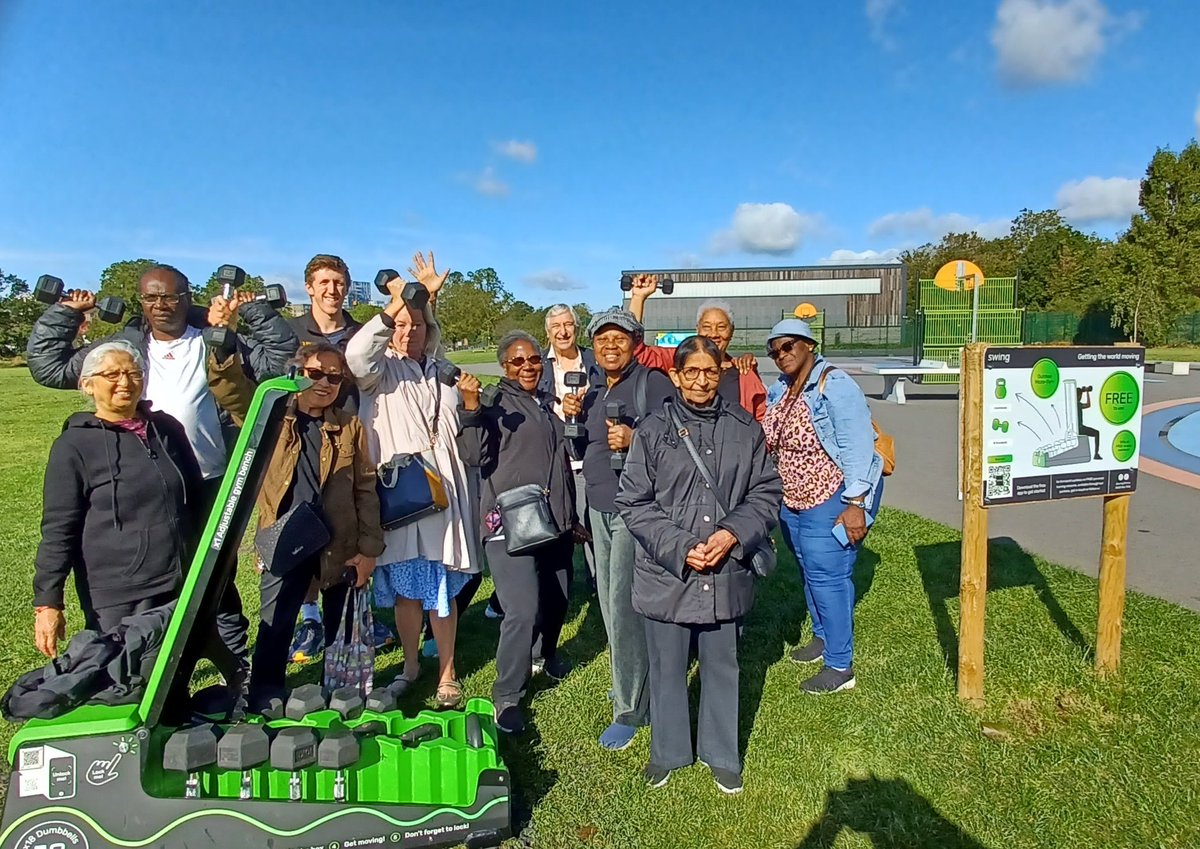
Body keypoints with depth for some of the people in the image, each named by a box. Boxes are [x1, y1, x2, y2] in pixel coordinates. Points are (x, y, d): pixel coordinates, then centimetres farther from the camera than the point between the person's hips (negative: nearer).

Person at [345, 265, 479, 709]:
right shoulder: (380, 371, 4)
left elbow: (462, 432, 21)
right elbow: (356, 353, -21)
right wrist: (394, 305, -28)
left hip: (442, 492, 2)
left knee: (442, 587, 3)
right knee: (405, 586, 9)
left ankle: (446, 672, 17)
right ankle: (411, 664, 29)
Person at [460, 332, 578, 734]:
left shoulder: (550, 404, 14)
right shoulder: (496, 405, -4)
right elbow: (479, 456, -17)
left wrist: (573, 516, 26)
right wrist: (471, 410, -30)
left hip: (555, 522, 7)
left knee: (557, 599, 17)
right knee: (523, 612, -15)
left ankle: (545, 653, 47)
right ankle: (506, 697, 3)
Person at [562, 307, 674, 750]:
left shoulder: (653, 383, -7)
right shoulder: (593, 393, 15)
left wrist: (635, 440, -27)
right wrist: (573, 418, 2)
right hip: (599, 509, 7)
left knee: (624, 609, -5)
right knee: (611, 605, 11)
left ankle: (629, 710, 9)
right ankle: (637, 687, 29)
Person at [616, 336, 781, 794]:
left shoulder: (745, 428, 0)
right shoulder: (653, 430, -5)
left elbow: (767, 493, 3)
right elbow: (634, 502, -6)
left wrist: (733, 535, -13)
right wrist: (680, 548, -15)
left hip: (727, 574, 2)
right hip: (666, 574, -1)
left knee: (722, 667, 17)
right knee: (667, 669, 14)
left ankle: (721, 753, 39)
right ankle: (667, 751, 37)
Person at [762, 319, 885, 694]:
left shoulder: (835, 385, -17)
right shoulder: (781, 389, 7)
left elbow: (857, 447, -22)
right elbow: (772, 440, 18)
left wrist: (856, 504, -25)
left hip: (832, 498, -8)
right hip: (793, 499, 8)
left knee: (827, 576, -7)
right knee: (810, 571, 19)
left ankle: (839, 667, 3)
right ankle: (822, 637, 38)